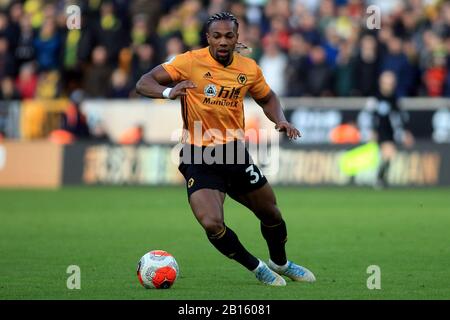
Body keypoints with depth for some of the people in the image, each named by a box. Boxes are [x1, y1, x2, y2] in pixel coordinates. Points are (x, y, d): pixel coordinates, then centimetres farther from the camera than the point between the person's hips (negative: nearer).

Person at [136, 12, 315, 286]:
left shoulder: (249, 68, 1)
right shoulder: (191, 62, -11)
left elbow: (267, 98, 20)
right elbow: (144, 83, -12)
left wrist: (280, 120, 0)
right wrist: (169, 92, -33)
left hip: (235, 151, 4)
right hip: (198, 158, -4)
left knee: (271, 213, 16)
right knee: (212, 225, -21)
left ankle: (281, 264, 47)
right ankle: (257, 268, 6)